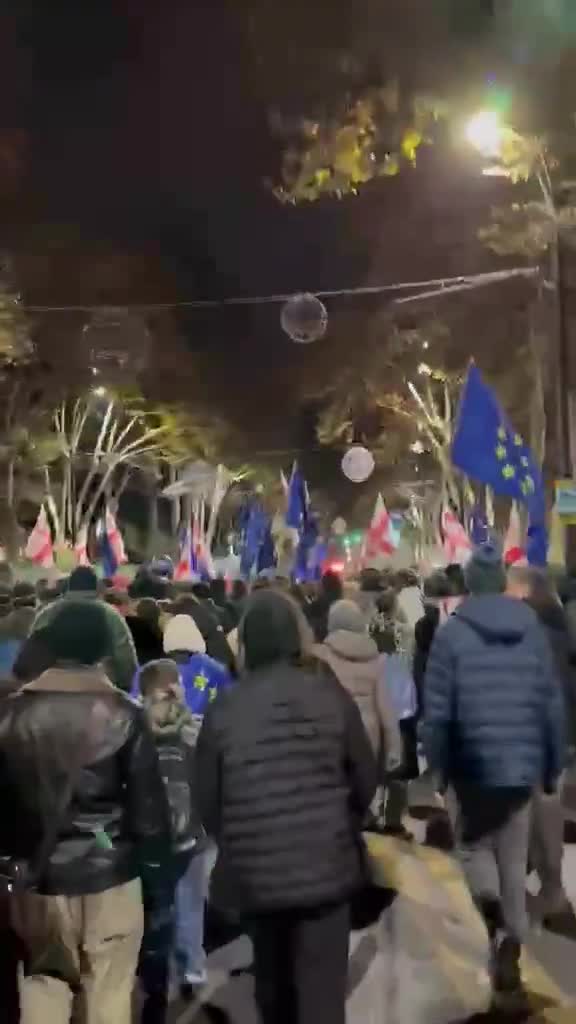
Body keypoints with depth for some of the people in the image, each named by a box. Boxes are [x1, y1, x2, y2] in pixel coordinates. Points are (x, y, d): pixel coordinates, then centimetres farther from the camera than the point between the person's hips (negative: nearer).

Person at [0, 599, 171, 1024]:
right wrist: (156, 850, 5)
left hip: (40, 873, 2)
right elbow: (147, 796, -10)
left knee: (44, 979, 21)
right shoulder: (123, 714, -11)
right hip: (110, 873, -2)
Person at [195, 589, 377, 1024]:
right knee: (321, 987, 7)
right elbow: (366, 779, -1)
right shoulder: (329, 694, -9)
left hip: (254, 870, 2)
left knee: (273, 979, 24)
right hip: (326, 863, -2)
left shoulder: (223, 708, -8)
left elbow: (207, 800, -1)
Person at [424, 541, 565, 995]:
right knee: (515, 859, 16)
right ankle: (509, 950, 17)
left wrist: (438, 763, 3)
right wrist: (554, 765, 12)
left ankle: (490, 903, -6)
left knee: (474, 841, 20)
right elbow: (552, 703, 2)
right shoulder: (532, 628, 0)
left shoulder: (452, 632, -9)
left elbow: (437, 709, -10)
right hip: (524, 764, 3)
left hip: (474, 763, -2)